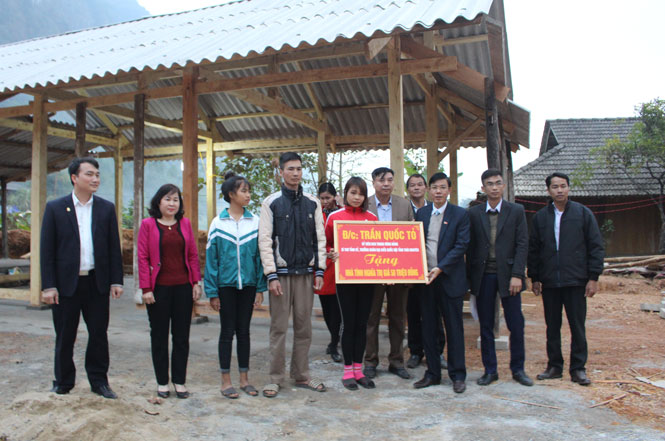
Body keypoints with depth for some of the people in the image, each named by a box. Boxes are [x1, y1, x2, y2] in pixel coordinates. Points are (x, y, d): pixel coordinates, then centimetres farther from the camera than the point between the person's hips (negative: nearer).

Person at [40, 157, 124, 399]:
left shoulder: (106, 208, 6)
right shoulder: (55, 208, 0)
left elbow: (114, 248, 6)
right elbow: (47, 250, -2)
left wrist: (116, 281, 0)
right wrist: (48, 286, -8)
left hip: (97, 282, 2)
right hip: (66, 283, -1)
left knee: (99, 334, 8)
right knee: (65, 336, 10)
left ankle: (99, 381, 22)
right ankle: (63, 383, 25)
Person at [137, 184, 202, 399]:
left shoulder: (185, 224, 8)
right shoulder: (148, 224, -1)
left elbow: (193, 255, 8)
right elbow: (142, 257, -4)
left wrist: (196, 282, 2)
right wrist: (146, 288, -9)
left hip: (183, 286, 3)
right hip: (159, 288, -2)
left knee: (182, 336, 7)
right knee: (159, 336, 7)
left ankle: (179, 381, 18)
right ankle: (162, 382, 18)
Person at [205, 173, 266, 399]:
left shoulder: (255, 222, 1)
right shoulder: (218, 223, -2)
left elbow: (260, 255, 3)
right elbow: (211, 258, -1)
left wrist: (260, 288, -1)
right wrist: (212, 292, -3)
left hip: (248, 284, 2)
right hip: (226, 284, -1)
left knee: (244, 331, 10)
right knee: (227, 331, 6)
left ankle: (244, 379, 21)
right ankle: (226, 380, 17)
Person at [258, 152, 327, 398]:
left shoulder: (312, 204, 10)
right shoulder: (272, 203, 1)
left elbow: (320, 238, 10)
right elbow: (264, 240, -4)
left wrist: (319, 271, 3)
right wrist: (271, 275, -10)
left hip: (306, 273, 3)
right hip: (281, 272, -3)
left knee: (304, 327, 8)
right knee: (279, 327, 0)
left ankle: (301, 376, 19)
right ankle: (275, 378, 11)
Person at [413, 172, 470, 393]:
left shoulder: (460, 214, -3)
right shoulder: (421, 213, 9)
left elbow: (461, 246, -9)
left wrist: (440, 268, -17)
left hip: (450, 278, -4)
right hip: (425, 277, 4)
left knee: (454, 327, 4)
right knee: (428, 327, 9)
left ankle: (457, 375, 16)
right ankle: (432, 373, 21)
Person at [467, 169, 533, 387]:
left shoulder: (516, 211, 3)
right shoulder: (474, 213, 6)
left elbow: (522, 244, -2)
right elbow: (470, 246, 6)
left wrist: (517, 275, -10)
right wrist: (470, 277, 1)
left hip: (507, 275, -1)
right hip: (483, 276, 1)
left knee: (516, 325, 3)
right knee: (485, 326, 7)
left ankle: (518, 369, 19)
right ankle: (490, 370, 18)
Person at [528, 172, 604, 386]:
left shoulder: (583, 213, 2)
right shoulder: (540, 217, 7)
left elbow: (596, 246, 1)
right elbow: (533, 250, 10)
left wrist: (593, 277, -5)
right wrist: (535, 278, 6)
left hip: (576, 281, -2)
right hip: (549, 282, 2)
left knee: (577, 326, 3)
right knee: (552, 327, 9)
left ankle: (578, 368, 15)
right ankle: (554, 366, 20)